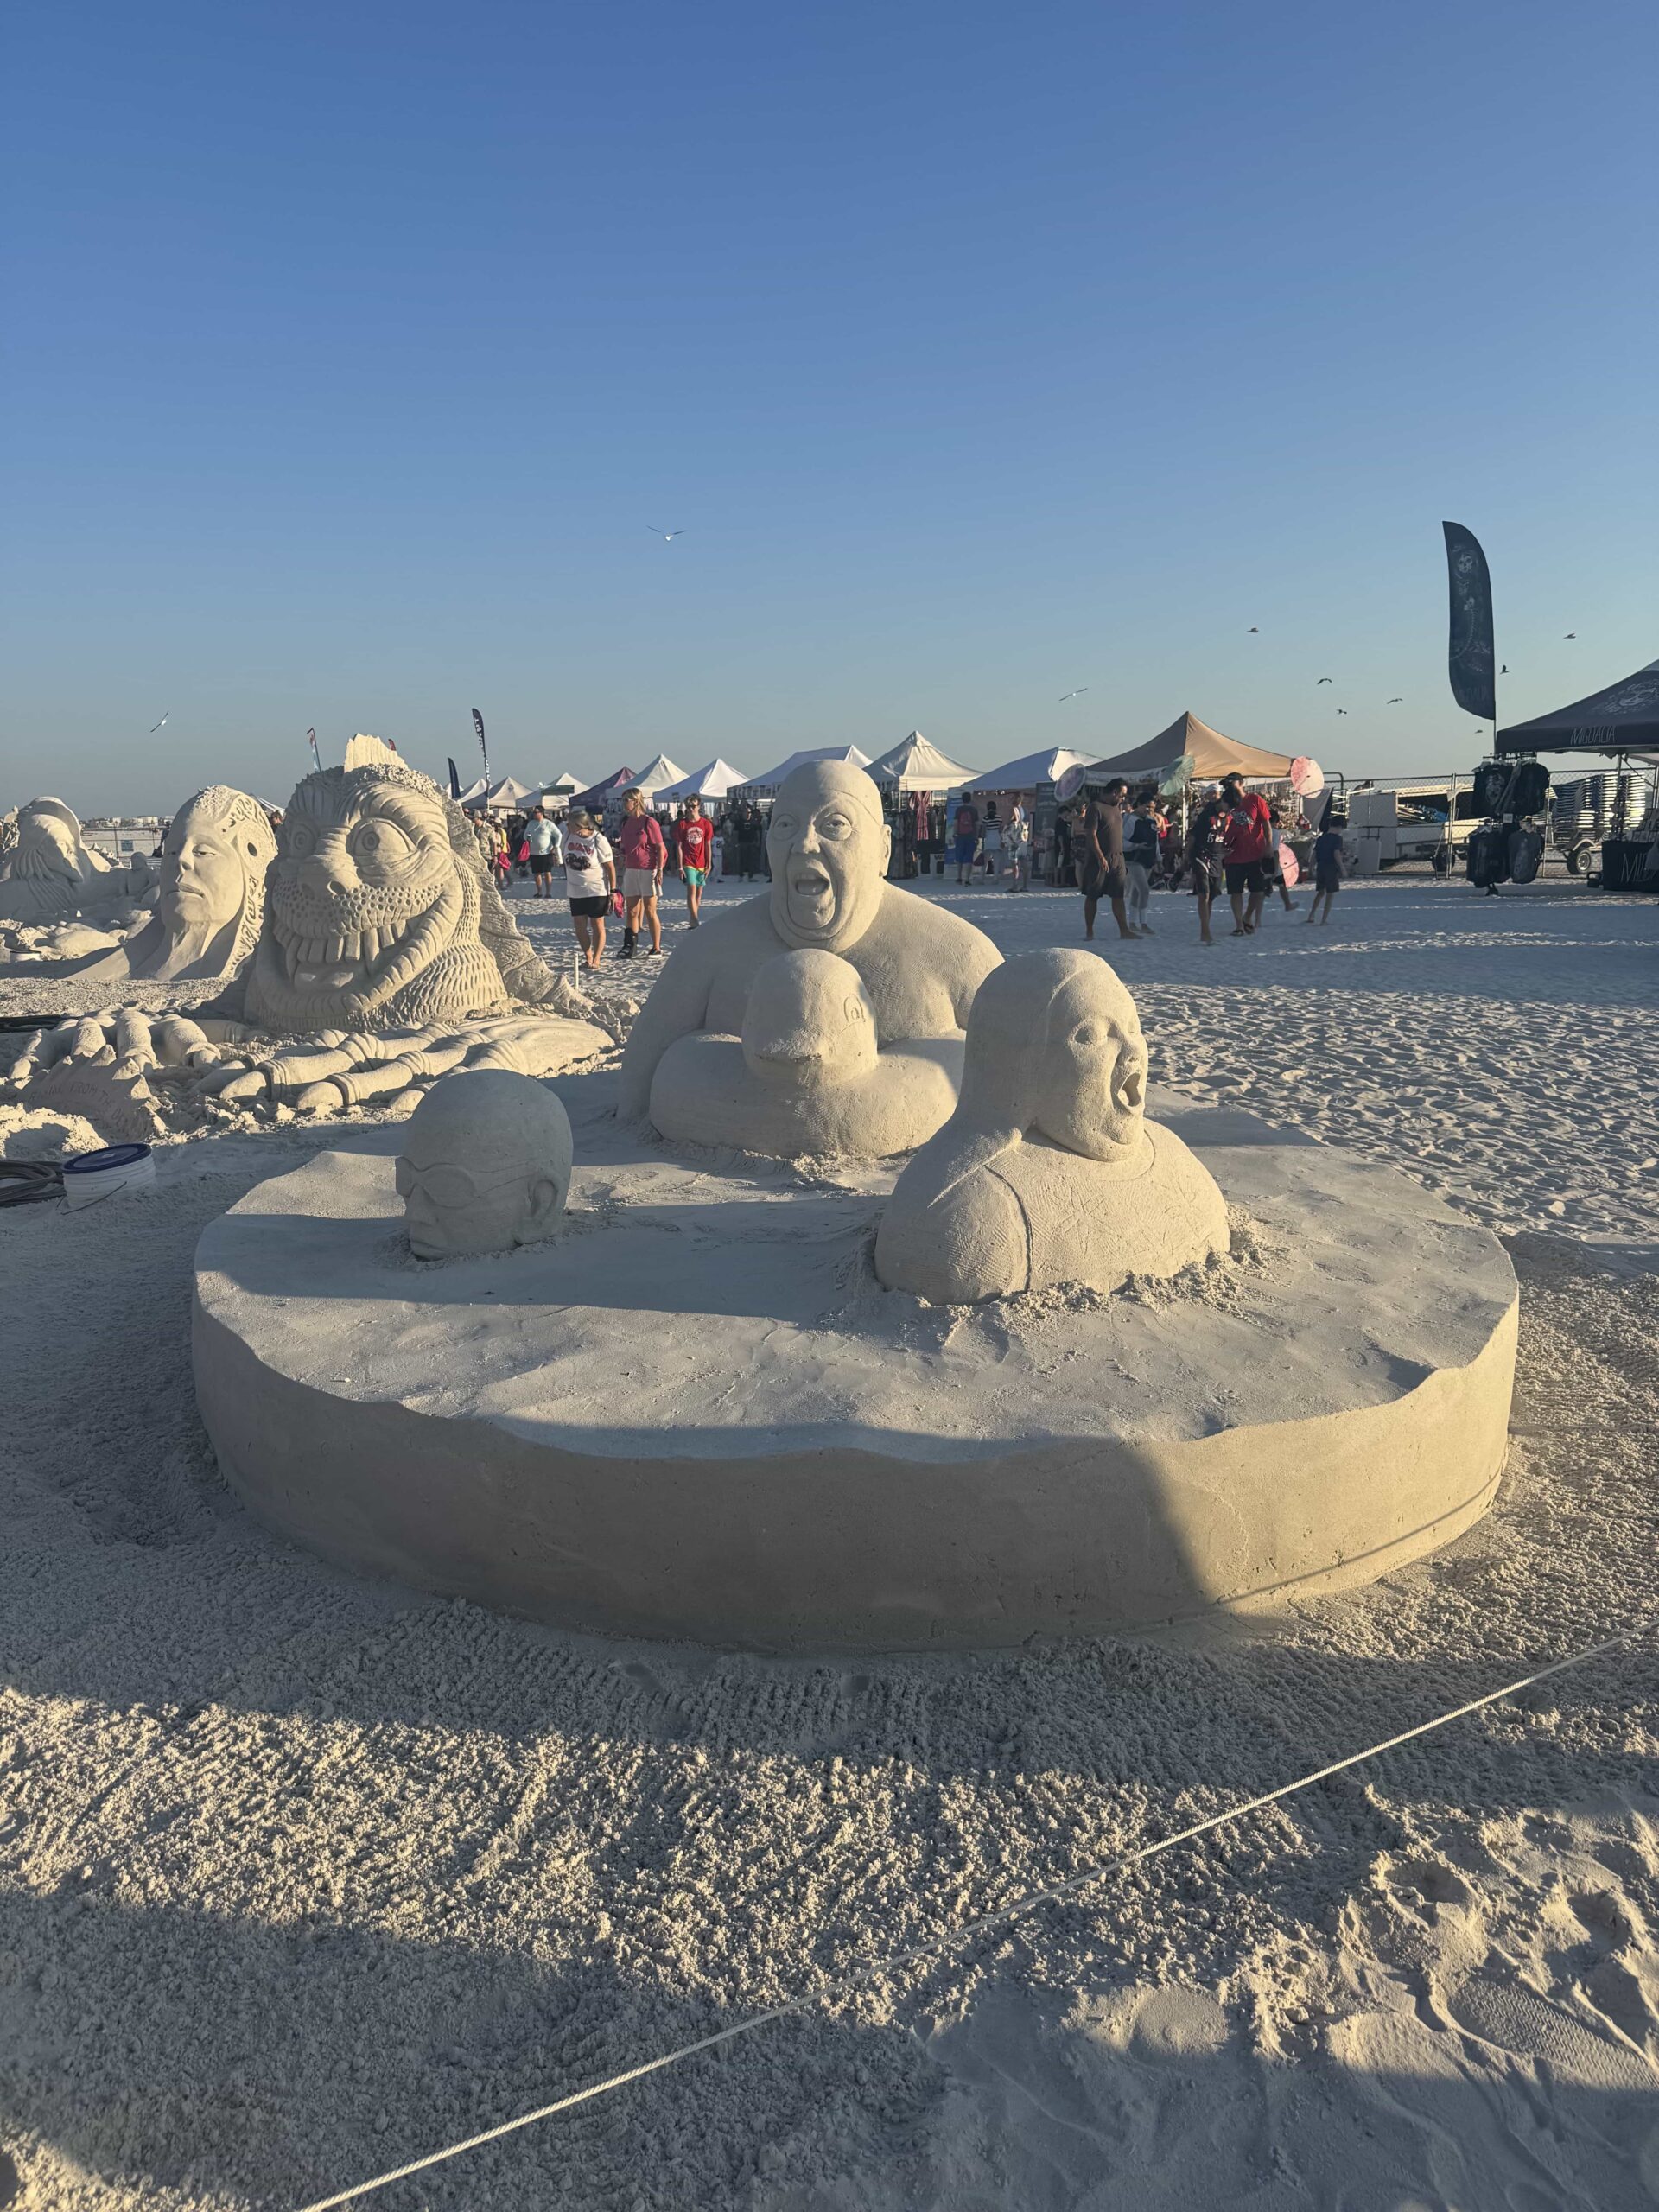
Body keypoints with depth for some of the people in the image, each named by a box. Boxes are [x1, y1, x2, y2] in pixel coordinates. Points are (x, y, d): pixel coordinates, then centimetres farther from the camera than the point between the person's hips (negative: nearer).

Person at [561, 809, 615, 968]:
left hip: (596, 890, -5)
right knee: (580, 925, 7)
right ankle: (588, 957, 18)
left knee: (597, 925, 2)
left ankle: (596, 959, 6)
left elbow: (610, 867, -12)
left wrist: (613, 890, -14)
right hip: (575, 890, 5)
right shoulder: (568, 835, -2)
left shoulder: (599, 841, -17)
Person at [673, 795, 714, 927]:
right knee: (692, 890, -15)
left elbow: (708, 846, 6)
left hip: (701, 864, 3)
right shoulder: (681, 824, -1)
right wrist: (680, 867, -7)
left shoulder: (706, 824, 3)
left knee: (699, 894, 7)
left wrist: (708, 865, 2)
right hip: (688, 863, -3)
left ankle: (693, 919, 17)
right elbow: (679, 847, -2)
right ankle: (695, 920, -20)